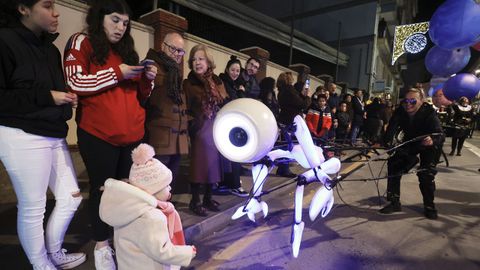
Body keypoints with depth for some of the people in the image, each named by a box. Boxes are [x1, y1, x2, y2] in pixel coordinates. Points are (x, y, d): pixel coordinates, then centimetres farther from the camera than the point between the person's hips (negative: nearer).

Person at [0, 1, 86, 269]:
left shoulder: (51, 48, 15)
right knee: (32, 207, 4)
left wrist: (69, 98, 6)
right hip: (23, 137, -8)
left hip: (54, 135, 8)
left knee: (71, 197, 12)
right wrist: (47, 97, -16)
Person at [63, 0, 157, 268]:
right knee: (102, 187, 5)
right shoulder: (82, 42, 2)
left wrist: (147, 79, -1)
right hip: (98, 134, -5)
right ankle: (102, 244, 21)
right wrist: (117, 73, -14)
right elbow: (75, 82, -12)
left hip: (133, 133, 5)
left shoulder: (127, 50, 18)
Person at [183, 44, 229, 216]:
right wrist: (190, 126, -14)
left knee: (213, 163, 10)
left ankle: (208, 198, 26)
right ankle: (195, 201, 15)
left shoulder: (217, 82, 11)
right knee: (199, 164, 0)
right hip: (200, 130, -4)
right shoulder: (188, 84, -1)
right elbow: (186, 109, -4)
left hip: (217, 130, 5)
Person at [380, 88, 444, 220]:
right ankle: (394, 202, 3)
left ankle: (429, 206, 10)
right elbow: (391, 128, -29)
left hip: (427, 144, -3)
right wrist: (386, 142, -48)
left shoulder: (429, 113, -30)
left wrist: (432, 141, -62)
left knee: (426, 174, -13)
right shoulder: (400, 112, -23)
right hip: (409, 143, 3)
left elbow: (440, 135, -39)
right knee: (393, 164, -9)